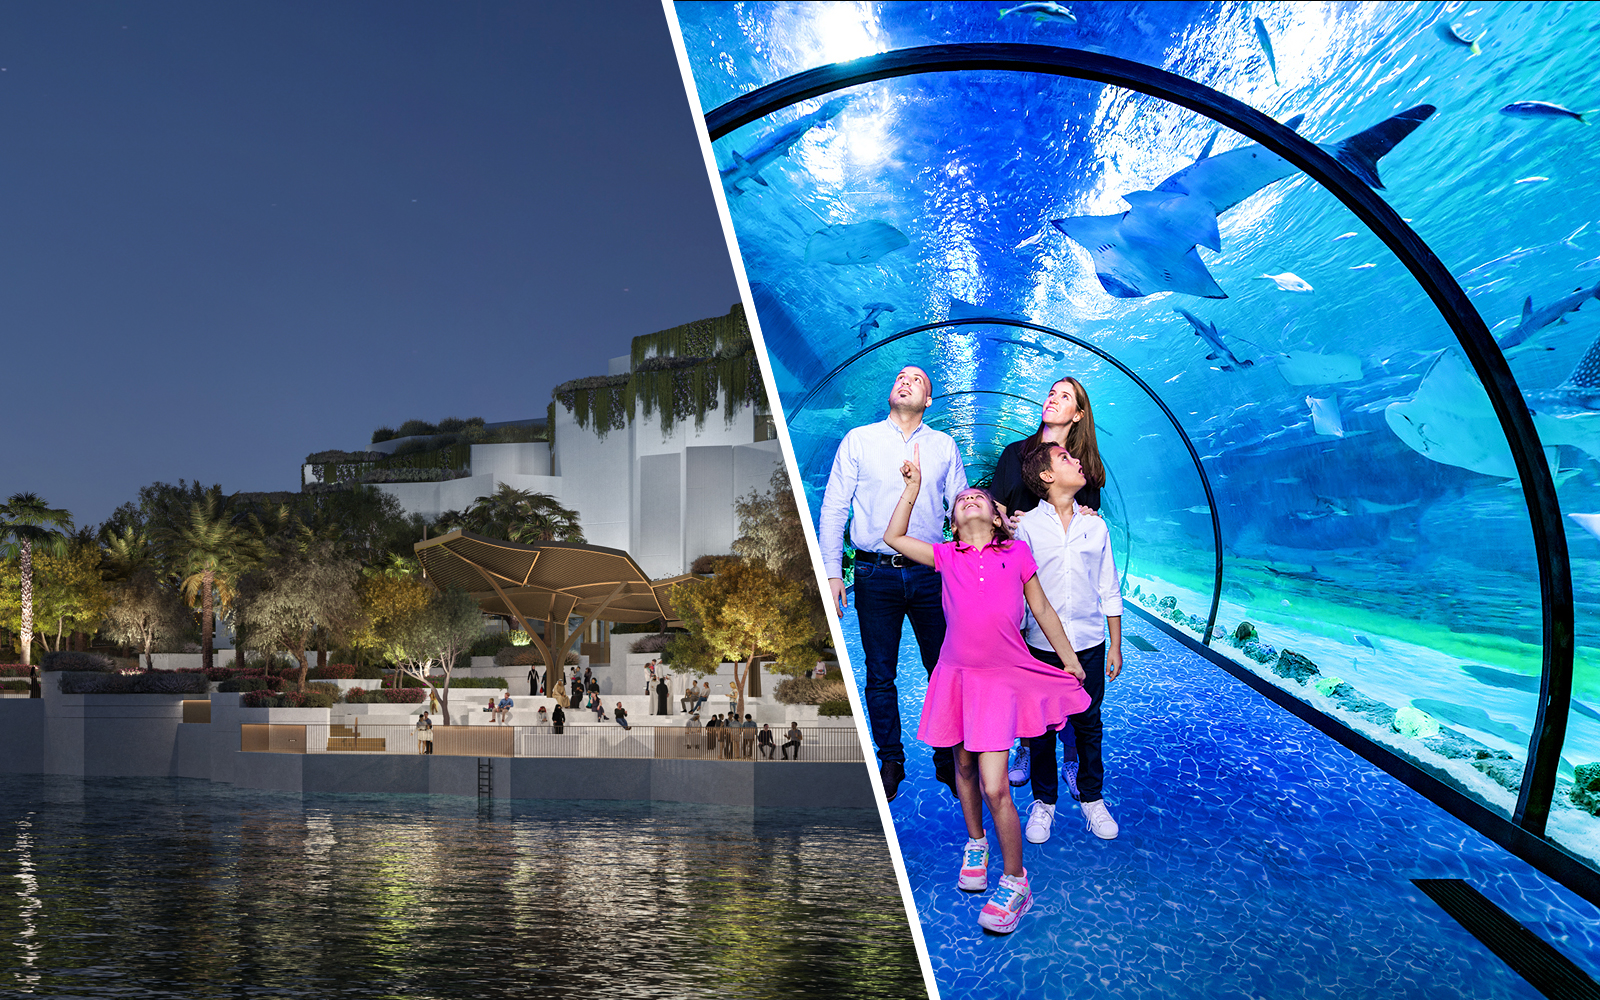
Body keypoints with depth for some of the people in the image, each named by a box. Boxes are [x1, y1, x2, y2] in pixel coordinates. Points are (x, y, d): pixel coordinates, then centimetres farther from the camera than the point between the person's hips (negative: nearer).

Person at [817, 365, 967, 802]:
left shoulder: (944, 446, 10)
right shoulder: (858, 440, 6)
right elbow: (833, 508, 4)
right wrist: (832, 571, -3)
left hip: (930, 573, 1)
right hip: (876, 573, -1)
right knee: (880, 675, 5)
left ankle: (948, 759, 18)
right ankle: (890, 761, 19)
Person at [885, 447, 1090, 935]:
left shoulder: (1017, 554, 3)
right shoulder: (946, 556, 6)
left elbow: (1043, 611, 10)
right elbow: (893, 537, 6)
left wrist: (1070, 661, 14)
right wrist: (913, 487, 4)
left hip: (1003, 678, -3)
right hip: (958, 675, 3)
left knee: (994, 787, -9)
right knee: (964, 768, 17)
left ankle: (1014, 881, 5)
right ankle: (975, 844, 41)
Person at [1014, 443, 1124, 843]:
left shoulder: (1094, 526, 5)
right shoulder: (1026, 527, -3)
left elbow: (1109, 591, 9)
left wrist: (1115, 646, 8)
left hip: (1089, 643, 2)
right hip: (1042, 643, -2)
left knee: (1088, 724, 10)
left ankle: (1091, 797, 27)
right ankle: (1044, 801, 23)